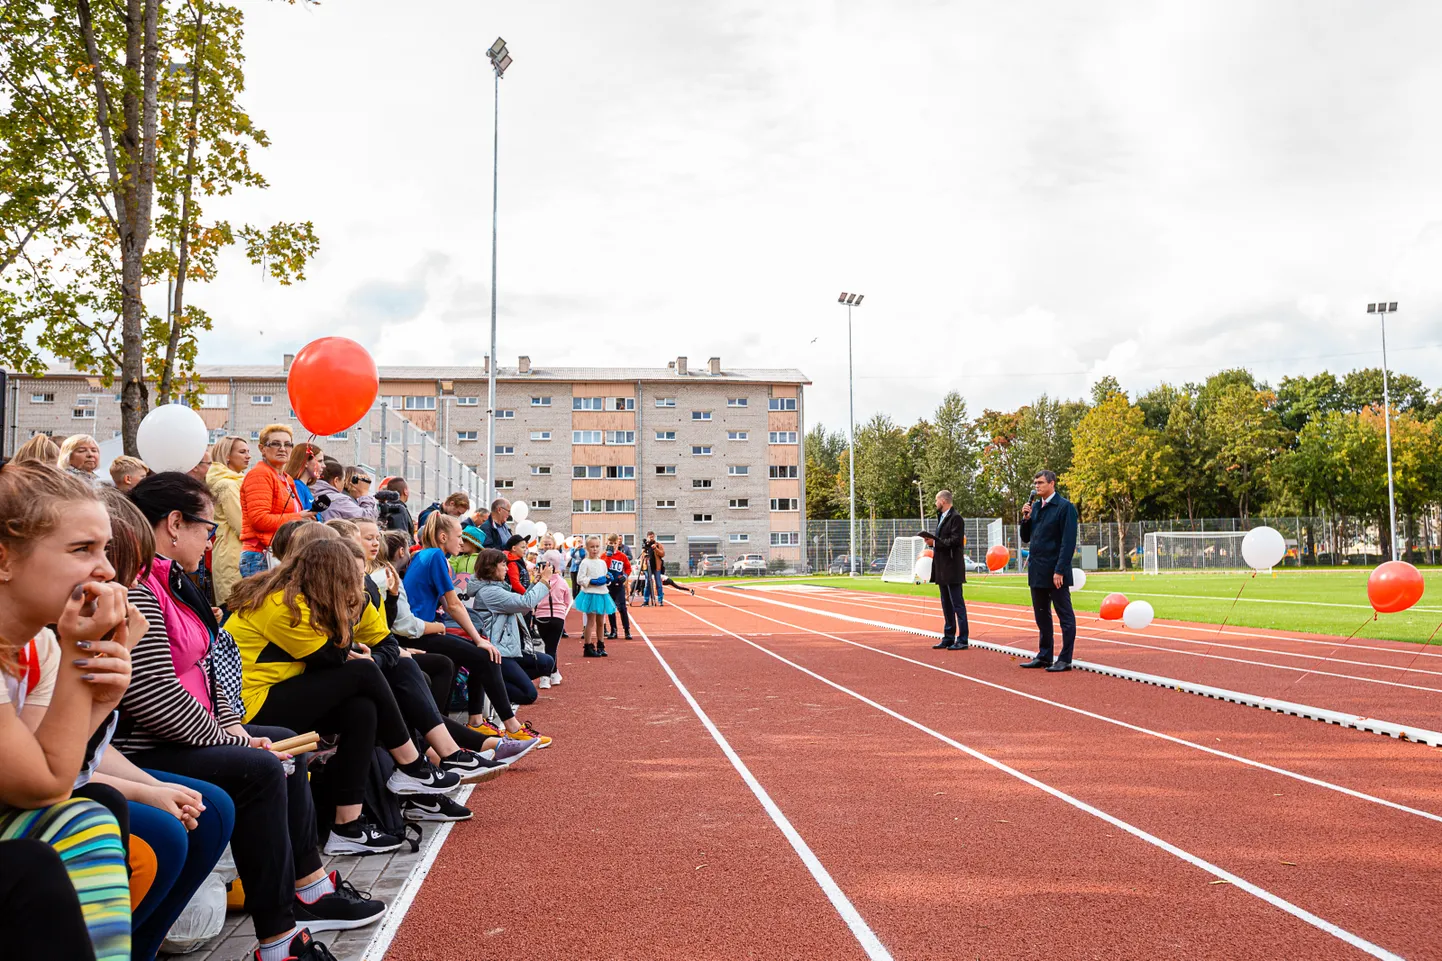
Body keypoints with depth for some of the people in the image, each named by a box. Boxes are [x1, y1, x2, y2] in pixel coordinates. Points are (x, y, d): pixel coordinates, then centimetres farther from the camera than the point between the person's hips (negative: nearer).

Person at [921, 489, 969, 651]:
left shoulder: (956, 518, -11)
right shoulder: (941, 518, 18)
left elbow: (955, 541, -20)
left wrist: (935, 542, -16)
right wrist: (932, 540, 1)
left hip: (952, 568, -10)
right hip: (942, 569, 10)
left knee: (957, 603, -6)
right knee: (946, 605, 12)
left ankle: (963, 639, -3)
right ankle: (948, 638, 17)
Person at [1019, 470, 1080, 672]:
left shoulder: (1065, 507, -10)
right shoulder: (1035, 507, 13)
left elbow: (1068, 542, -16)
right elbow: (1026, 537, 18)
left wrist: (1059, 571, -20)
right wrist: (1026, 518, 0)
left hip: (1055, 573, -8)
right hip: (1037, 572, 8)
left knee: (1065, 616, 1)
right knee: (1041, 616, 15)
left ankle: (1065, 660, 4)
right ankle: (1044, 656, 23)